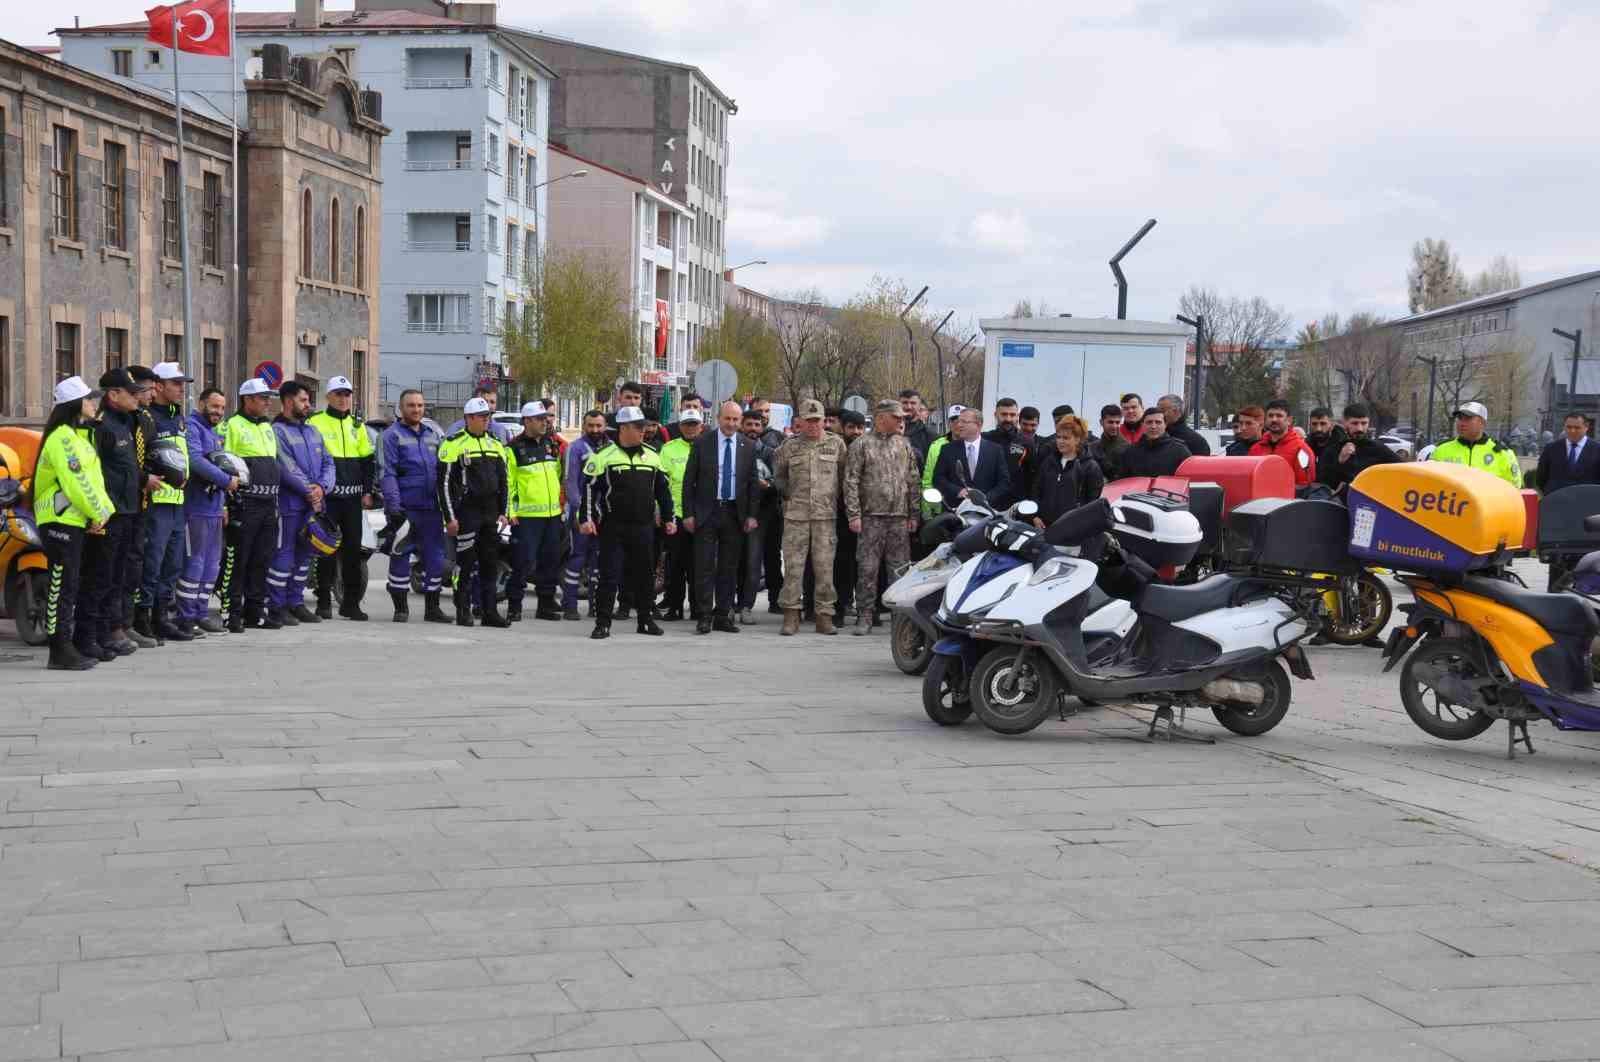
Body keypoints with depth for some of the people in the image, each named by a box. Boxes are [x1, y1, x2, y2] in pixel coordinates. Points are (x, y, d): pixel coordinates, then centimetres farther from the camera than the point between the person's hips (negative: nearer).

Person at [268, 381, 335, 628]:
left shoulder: (312, 431, 19)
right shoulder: (277, 431, -7)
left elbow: (328, 462, 13)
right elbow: (287, 468, -16)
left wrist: (322, 487, -6)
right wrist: (309, 490, -15)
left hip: (313, 505, 8)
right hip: (290, 503, -8)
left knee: (304, 555, 13)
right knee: (284, 555, -6)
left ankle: (295, 603, 22)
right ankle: (276, 608, -2)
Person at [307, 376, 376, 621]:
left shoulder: (358, 426, 15)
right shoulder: (315, 422, -1)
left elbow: (369, 460, 17)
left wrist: (367, 491, 8)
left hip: (353, 497, 5)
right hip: (326, 497, -5)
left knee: (353, 548, 7)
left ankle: (351, 602, 15)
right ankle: (324, 602, 4)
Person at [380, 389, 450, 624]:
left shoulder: (434, 432, 15)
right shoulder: (392, 435, -1)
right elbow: (388, 473, -8)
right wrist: (393, 505, -17)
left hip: (431, 507, 5)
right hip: (405, 507, -5)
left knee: (435, 556, 6)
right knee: (401, 556, 0)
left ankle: (432, 607, 14)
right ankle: (401, 607, 9)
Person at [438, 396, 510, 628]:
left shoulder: (495, 445, 14)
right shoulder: (454, 444, -5)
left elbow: (503, 481, 19)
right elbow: (444, 482, -8)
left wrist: (502, 512, 10)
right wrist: (450, 517, -12)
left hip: (491, 513, 6)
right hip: (466, 513, -6)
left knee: (490, 564, 7)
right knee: (465, 564, -4)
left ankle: (490, 612, 12)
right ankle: (463, 612, 2)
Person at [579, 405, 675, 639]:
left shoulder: (652, 456, 11)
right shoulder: (604, 456, -3)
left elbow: (662, 490, 18)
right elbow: (589, 488, -4)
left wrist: (669, 519, 15)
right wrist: (588, 519, -10)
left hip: (643, 528, 4)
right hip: (613, 529, -4)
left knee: (644, 575, 10)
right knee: (609, 576, -4)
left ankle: (645, 620, 22)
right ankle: (603, 623, 0)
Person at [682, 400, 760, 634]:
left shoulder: (748, 446, 5)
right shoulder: (702, 443, -1)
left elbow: (752, 483, 9)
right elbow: (689, 480, 0)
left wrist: (751, 515, 2)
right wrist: (689, 514, -5)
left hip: (735, 513, 2)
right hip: (706, 512, -2)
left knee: (729, 568, 7)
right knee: (705, 566, -3)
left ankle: (723, 616, 14)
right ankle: (704, 617, 1)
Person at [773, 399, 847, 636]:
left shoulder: (836, 444, 7)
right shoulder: (789, 447, 9)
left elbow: (844, 474, 12)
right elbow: (778, 475, 21)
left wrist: (837, 498, 5)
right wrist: (782, 488, 5)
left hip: (825, 514, 0)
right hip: (795, 514, 0)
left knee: (824, 565, 0)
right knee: (793, 565, -3)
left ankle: (825, 616, 7)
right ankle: (791, 615, 2)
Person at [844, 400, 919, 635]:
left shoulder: (904, 445, 13)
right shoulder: (861, 445, 1)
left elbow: (913, 481, 15)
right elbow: (851, 481, -3)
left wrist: (913, 514, 8)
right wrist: (854, 514, -10)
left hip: (900, 518, 3)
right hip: (871, 517, -3)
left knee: (900, 569, 3)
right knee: (867, 569, -3)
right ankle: (864, 617, 3)